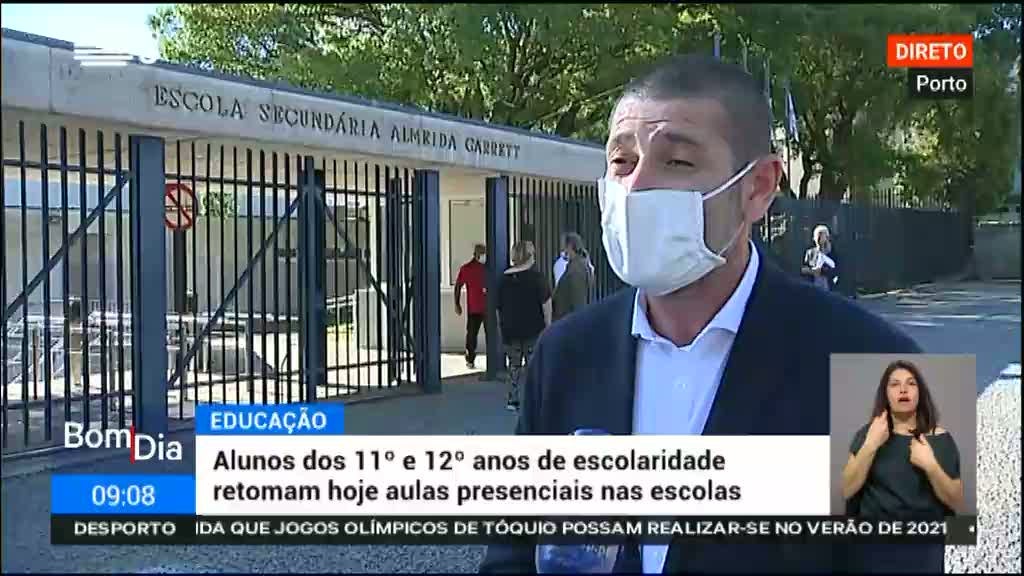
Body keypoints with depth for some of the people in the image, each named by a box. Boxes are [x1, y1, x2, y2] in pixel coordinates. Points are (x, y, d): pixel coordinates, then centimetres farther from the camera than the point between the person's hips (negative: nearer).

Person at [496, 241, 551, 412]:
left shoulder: (504, 278, 7)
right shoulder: (537, 277, -6)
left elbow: (498, 307, 11)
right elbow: (546, 303, -11)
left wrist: (501, 327, 18)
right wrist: (548, 325, -7)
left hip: (510, 329, 4)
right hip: (533, 329, -4)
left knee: (514, 365, 11)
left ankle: (512, 400, 11)